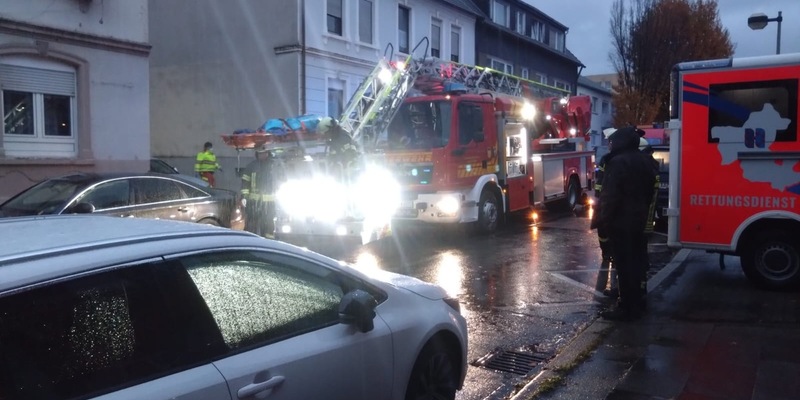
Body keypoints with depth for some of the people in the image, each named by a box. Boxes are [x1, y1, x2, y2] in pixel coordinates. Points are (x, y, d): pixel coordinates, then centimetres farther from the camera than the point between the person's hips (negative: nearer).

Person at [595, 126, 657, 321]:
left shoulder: (618, 162, -17)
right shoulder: (644, 160, 12)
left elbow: (611, 195, -21)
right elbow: (649, 190, 19)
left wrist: (604, 219, -14)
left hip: (621, 220, -9)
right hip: (638, 218, 9)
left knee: (624, 264, -5)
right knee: (636, 260, 16)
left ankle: (627, 308, -2)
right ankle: (637, 302, 25)